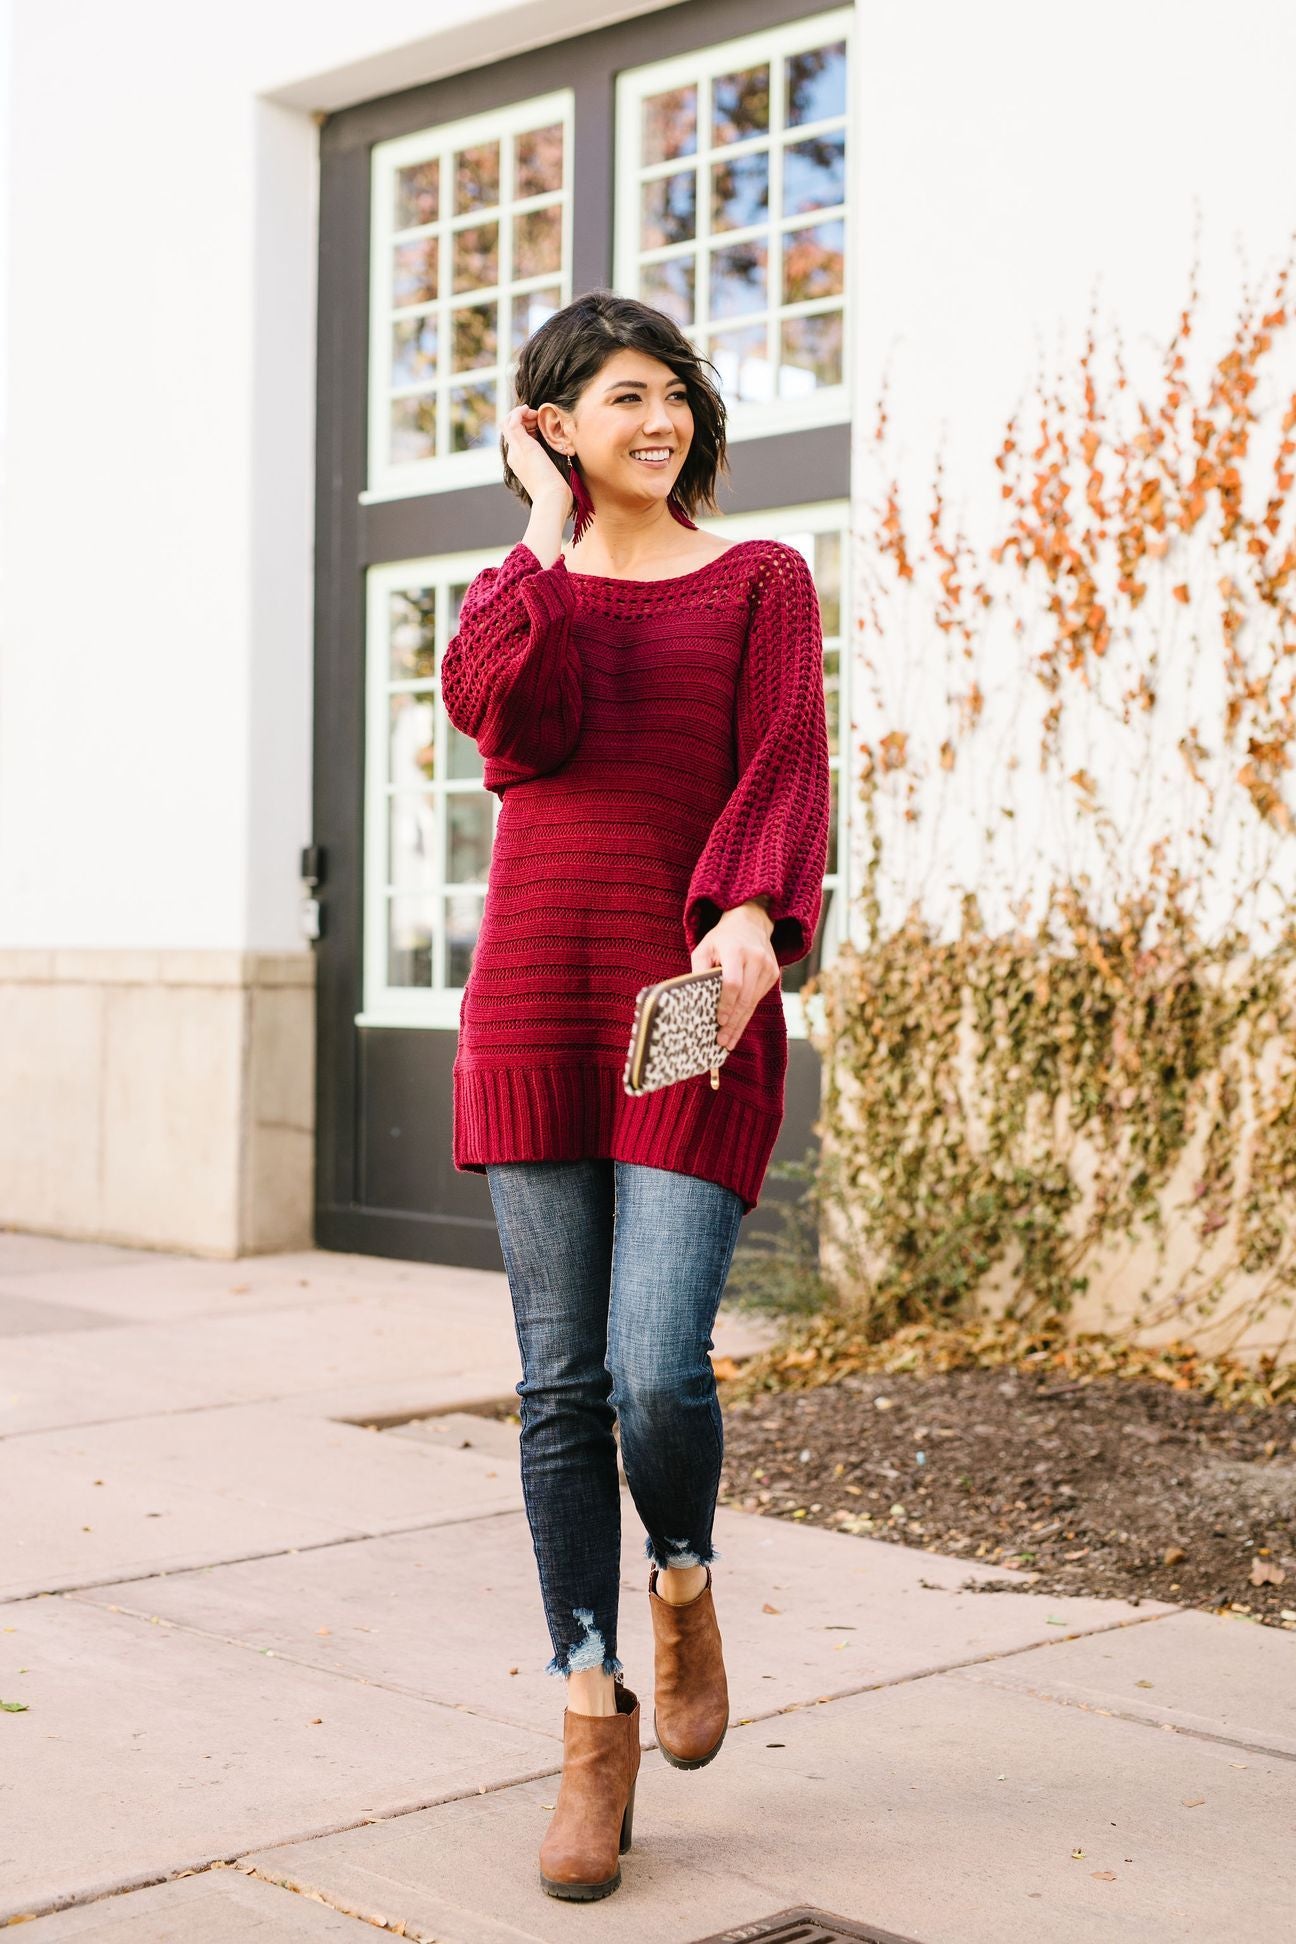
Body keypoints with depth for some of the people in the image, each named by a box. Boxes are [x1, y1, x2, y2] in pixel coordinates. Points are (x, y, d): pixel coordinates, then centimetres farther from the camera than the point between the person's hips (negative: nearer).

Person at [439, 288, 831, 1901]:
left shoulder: (761, 583, 9)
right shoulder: (514, 591, 14)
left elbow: (784, 766, -7)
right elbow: (507, 719, -8)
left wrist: (754, 916, -25)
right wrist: (548, 540, -1)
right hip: (533, 1005, 2)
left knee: (658, 1371, -13)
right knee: (561, 1384, 2)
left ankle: (683, 1583, 22)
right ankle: (593, 1727, 15)